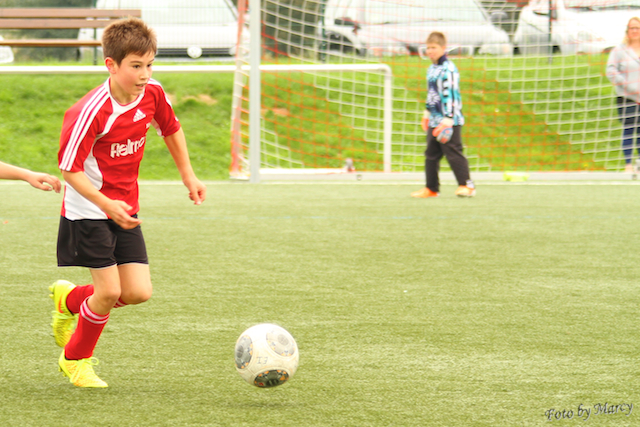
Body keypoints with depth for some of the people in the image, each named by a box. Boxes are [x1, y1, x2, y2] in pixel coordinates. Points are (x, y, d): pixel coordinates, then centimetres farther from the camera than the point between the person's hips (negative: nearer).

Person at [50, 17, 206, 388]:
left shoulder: (153, 94, -6)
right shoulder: (91, 112, -25)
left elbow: (171, 129, 16)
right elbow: (70, 168, -20)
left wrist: (188, 176, 15)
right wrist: (106, 204, -30)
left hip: (126, 209, 6)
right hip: (88, 211, -6)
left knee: (139, 292, -2)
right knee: (110, 291, -10)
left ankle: (70, 301, 27)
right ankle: (75, 359, 16)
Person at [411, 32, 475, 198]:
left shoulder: (448, 69, -14)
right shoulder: (431, 69, 14)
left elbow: (451, 95, -18)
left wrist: (448, 119, -21)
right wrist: (427, 113, 29)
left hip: (450, 121, -9)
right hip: (434, 120, 9)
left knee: (453, 152, -10)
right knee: (431, 154, 10)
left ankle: (466, 185, -5)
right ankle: (431, 188, 17)